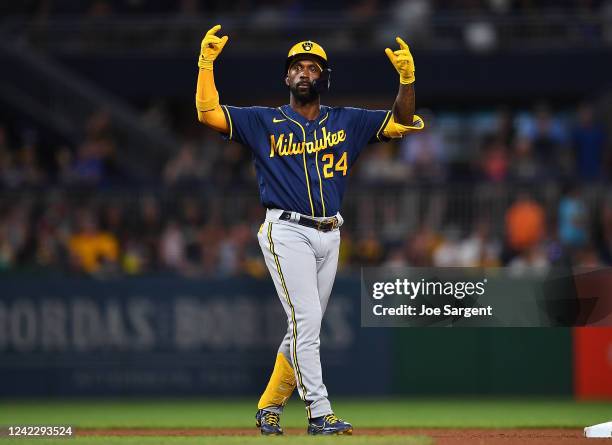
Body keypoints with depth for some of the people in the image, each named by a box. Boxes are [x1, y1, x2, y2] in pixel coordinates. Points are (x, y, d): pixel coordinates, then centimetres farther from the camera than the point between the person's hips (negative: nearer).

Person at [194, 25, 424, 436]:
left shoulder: (347, 122, 12)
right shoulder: (263, 122, 5)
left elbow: (404, 123, 7)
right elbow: (209, 113, -3)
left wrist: (407, 78, -10)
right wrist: (207, 62, -13)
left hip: (329, 236, 4)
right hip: (286, 232, -4)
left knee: (305, 329, 7)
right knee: (306, 320, -15)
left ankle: (270, 406, 20)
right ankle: (320, 414, -18)